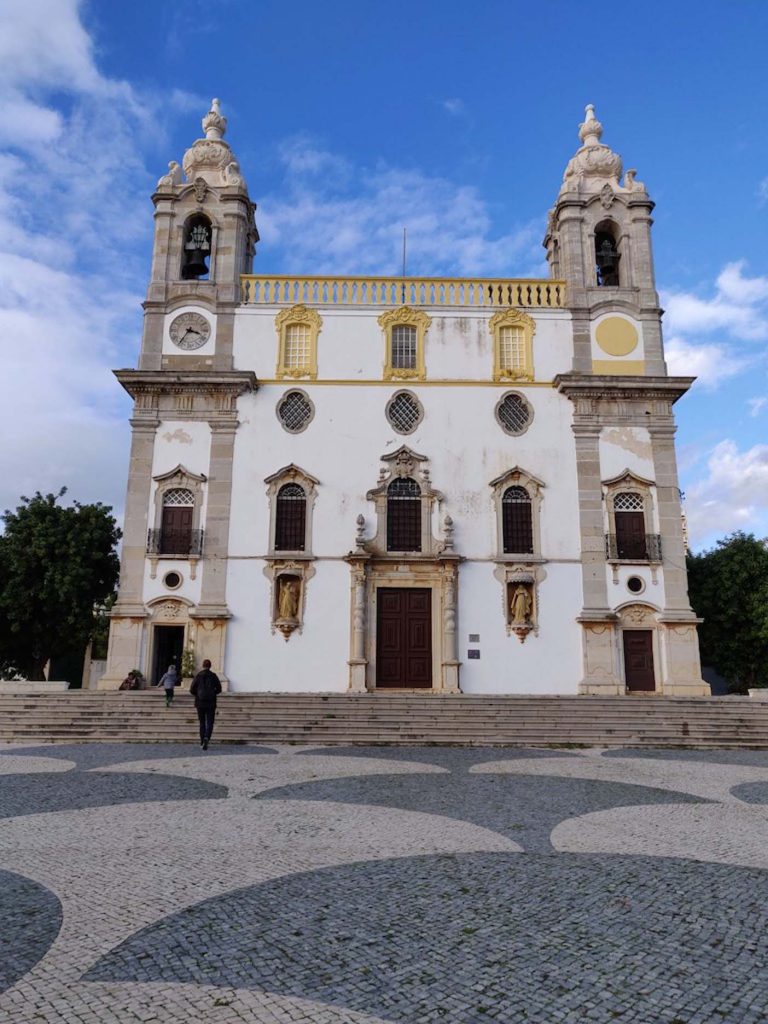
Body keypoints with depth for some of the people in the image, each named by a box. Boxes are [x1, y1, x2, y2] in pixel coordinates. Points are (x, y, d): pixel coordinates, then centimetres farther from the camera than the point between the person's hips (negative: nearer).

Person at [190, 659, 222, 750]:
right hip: (211, 703, -1)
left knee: (202, 723, 15)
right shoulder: (214, 676, -2)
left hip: (200, 703, 1)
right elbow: (219, 689, 0)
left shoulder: (198, 676, -3)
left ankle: (202, 741, 17)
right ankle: (206, 738, -21)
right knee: (209, 723, 3)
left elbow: (192, 690, -4)